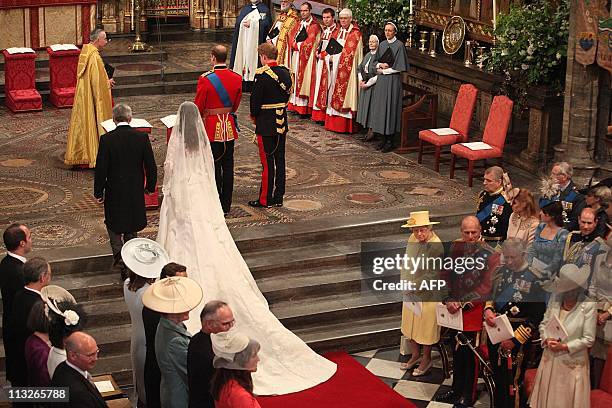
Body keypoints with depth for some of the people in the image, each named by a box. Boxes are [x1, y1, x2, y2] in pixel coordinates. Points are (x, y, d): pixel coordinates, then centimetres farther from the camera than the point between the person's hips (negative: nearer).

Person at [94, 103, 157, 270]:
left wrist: (98, 192, 0)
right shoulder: (142, 137, -8)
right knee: (131, 226, 18)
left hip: (114, 191, -2)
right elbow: (151, 166, -3)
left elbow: (101, 168, -11)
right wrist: (150, 186, 13)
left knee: (113, 222, 16)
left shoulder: (107, 139, -14)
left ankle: (118, 250, -4)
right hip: (136, 190, 2)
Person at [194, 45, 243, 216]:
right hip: (229, 128, 4)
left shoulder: (206, 79, -16)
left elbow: (198, 106, -9)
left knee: (214, 168, 2)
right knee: (228, 166, 10)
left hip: (211, 128, -4)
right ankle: (226, 206, 16)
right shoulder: (236, 78, -1)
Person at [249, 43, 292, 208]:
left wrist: (254, 115, 4)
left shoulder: (262, 75, -18)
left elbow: (256, 99, -14)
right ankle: (278, 197, 18)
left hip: (266, 125, -7)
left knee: (267, 162, -1)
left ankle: (265, 199, 5)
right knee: (279, 160, 12)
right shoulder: (285, 72, 3)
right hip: (282, 123, 7)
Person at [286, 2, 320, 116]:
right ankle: (295, 105, 7)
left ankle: (305, 107, -8)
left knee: (304, 80, -8)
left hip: (306, 57, -7)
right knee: (296, 80, 5)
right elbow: (291, 37, 8)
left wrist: (299, 45, -6)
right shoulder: (299, 25, 17)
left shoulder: (314, 25, -5)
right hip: (296, 56, 7)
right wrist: (296, 45, -10)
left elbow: (310, 41, -14)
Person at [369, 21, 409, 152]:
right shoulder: (382, 45, 13)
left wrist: (384, 70, -8)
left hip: (393, 80, -6)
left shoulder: (399, 45, -7)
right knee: (381, 107, 6)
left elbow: (399, 66, -11)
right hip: (381, 81, 6)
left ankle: (390, 141, -1)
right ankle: (384, 138, 13)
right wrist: (381, 65, -5)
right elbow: (376, 61, 17)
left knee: (390, 107, -5)